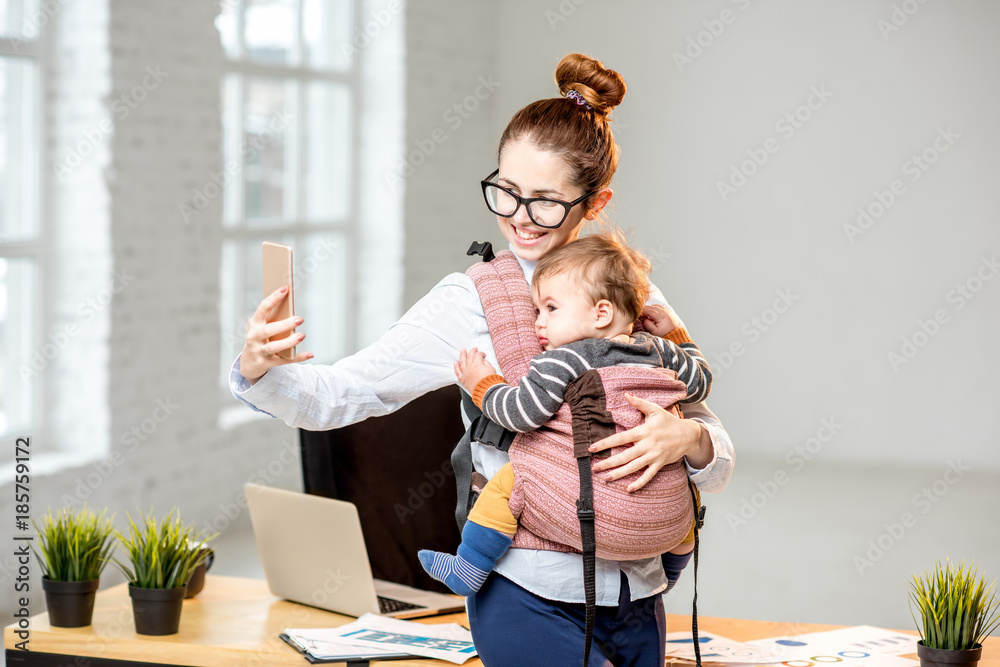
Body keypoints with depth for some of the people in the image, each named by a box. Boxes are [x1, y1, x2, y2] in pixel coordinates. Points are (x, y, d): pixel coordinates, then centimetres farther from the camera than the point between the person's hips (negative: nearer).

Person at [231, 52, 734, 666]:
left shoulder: (635, 298, 4)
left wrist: (687, 439, -17)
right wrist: (259, 366, -29)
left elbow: (717, 461, 6)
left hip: (638, 599, 4)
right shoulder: (473, 302, -5)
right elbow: (337, 395, -9)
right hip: (532, 598, -4)